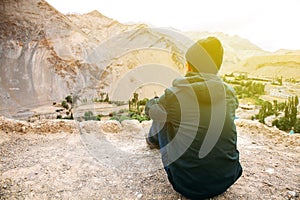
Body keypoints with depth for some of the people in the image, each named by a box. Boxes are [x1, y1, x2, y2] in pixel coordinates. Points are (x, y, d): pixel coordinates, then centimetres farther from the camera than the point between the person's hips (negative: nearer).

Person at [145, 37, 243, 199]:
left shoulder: (174, 95, -16)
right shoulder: (229, 93, -4)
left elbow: (151, 110, 5)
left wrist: (152, 103, 30)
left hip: (187, 185, -3)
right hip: (227, 180, 4)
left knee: (161, 117, 13)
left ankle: (153, 140, 48)